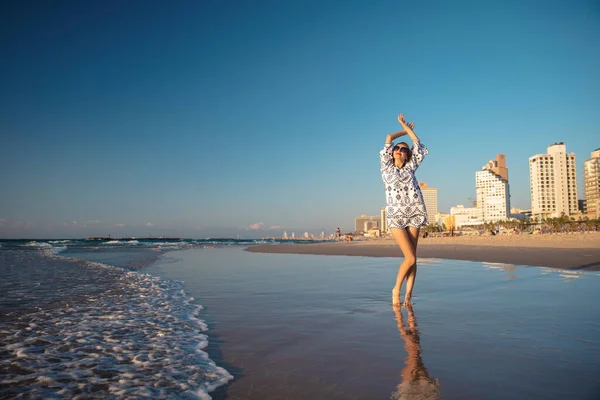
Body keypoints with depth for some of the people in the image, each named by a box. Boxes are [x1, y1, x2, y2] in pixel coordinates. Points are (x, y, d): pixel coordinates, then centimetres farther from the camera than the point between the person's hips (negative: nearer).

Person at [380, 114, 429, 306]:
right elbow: (389, 137, 8)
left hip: (414, 214, 3)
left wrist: (404, 124, 27)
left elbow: (417, 143, 19)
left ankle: (408, 294, 6)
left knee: (412, 257, -1)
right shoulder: (386, 167, 9)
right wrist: (405, 130, 24)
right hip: (396, 215, -3)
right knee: (410, 257, -11)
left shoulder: (410, 168, 15)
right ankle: (396, 289, 7)